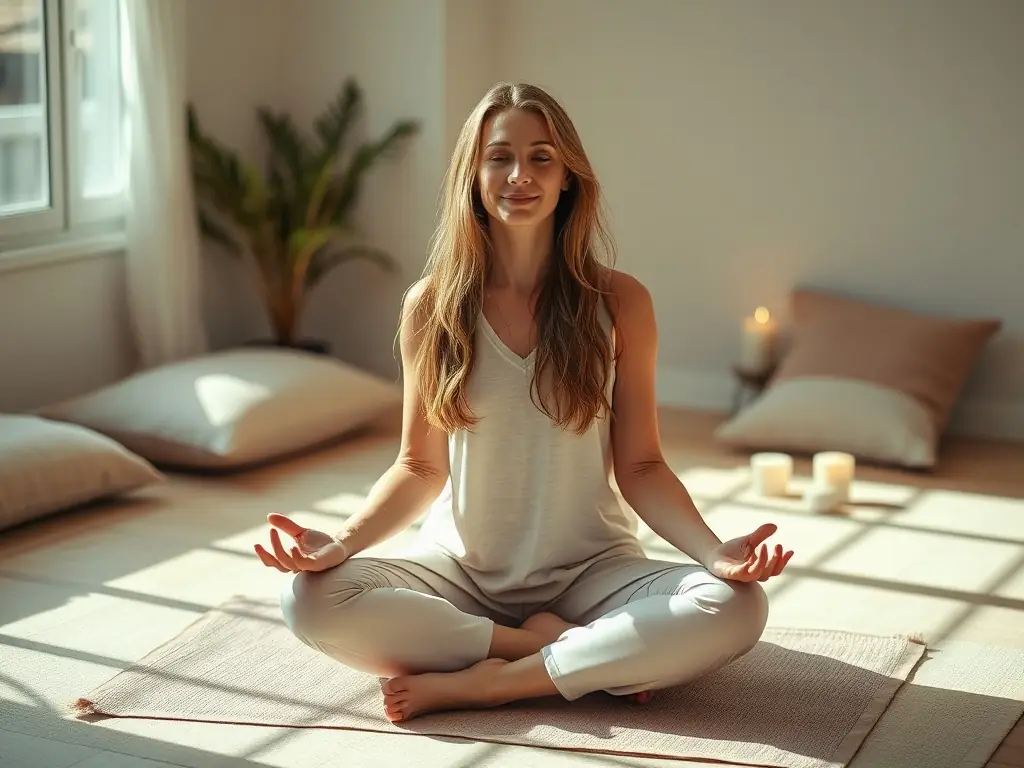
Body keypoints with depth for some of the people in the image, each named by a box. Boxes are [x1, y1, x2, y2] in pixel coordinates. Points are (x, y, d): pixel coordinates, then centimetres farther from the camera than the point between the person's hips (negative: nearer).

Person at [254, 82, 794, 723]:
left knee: (736, 607, -29)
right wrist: (341, 542, -15)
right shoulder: (431, 305, 0)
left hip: (588, 570, -1)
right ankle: (582, 655, -16)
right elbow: (421, 469, 3)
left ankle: (483, 681, -19)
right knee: (311, 597, -27)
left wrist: (714, 550, -18)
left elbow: (639, 466, 0)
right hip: (460, 572, 1)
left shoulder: (620, 302, -3)